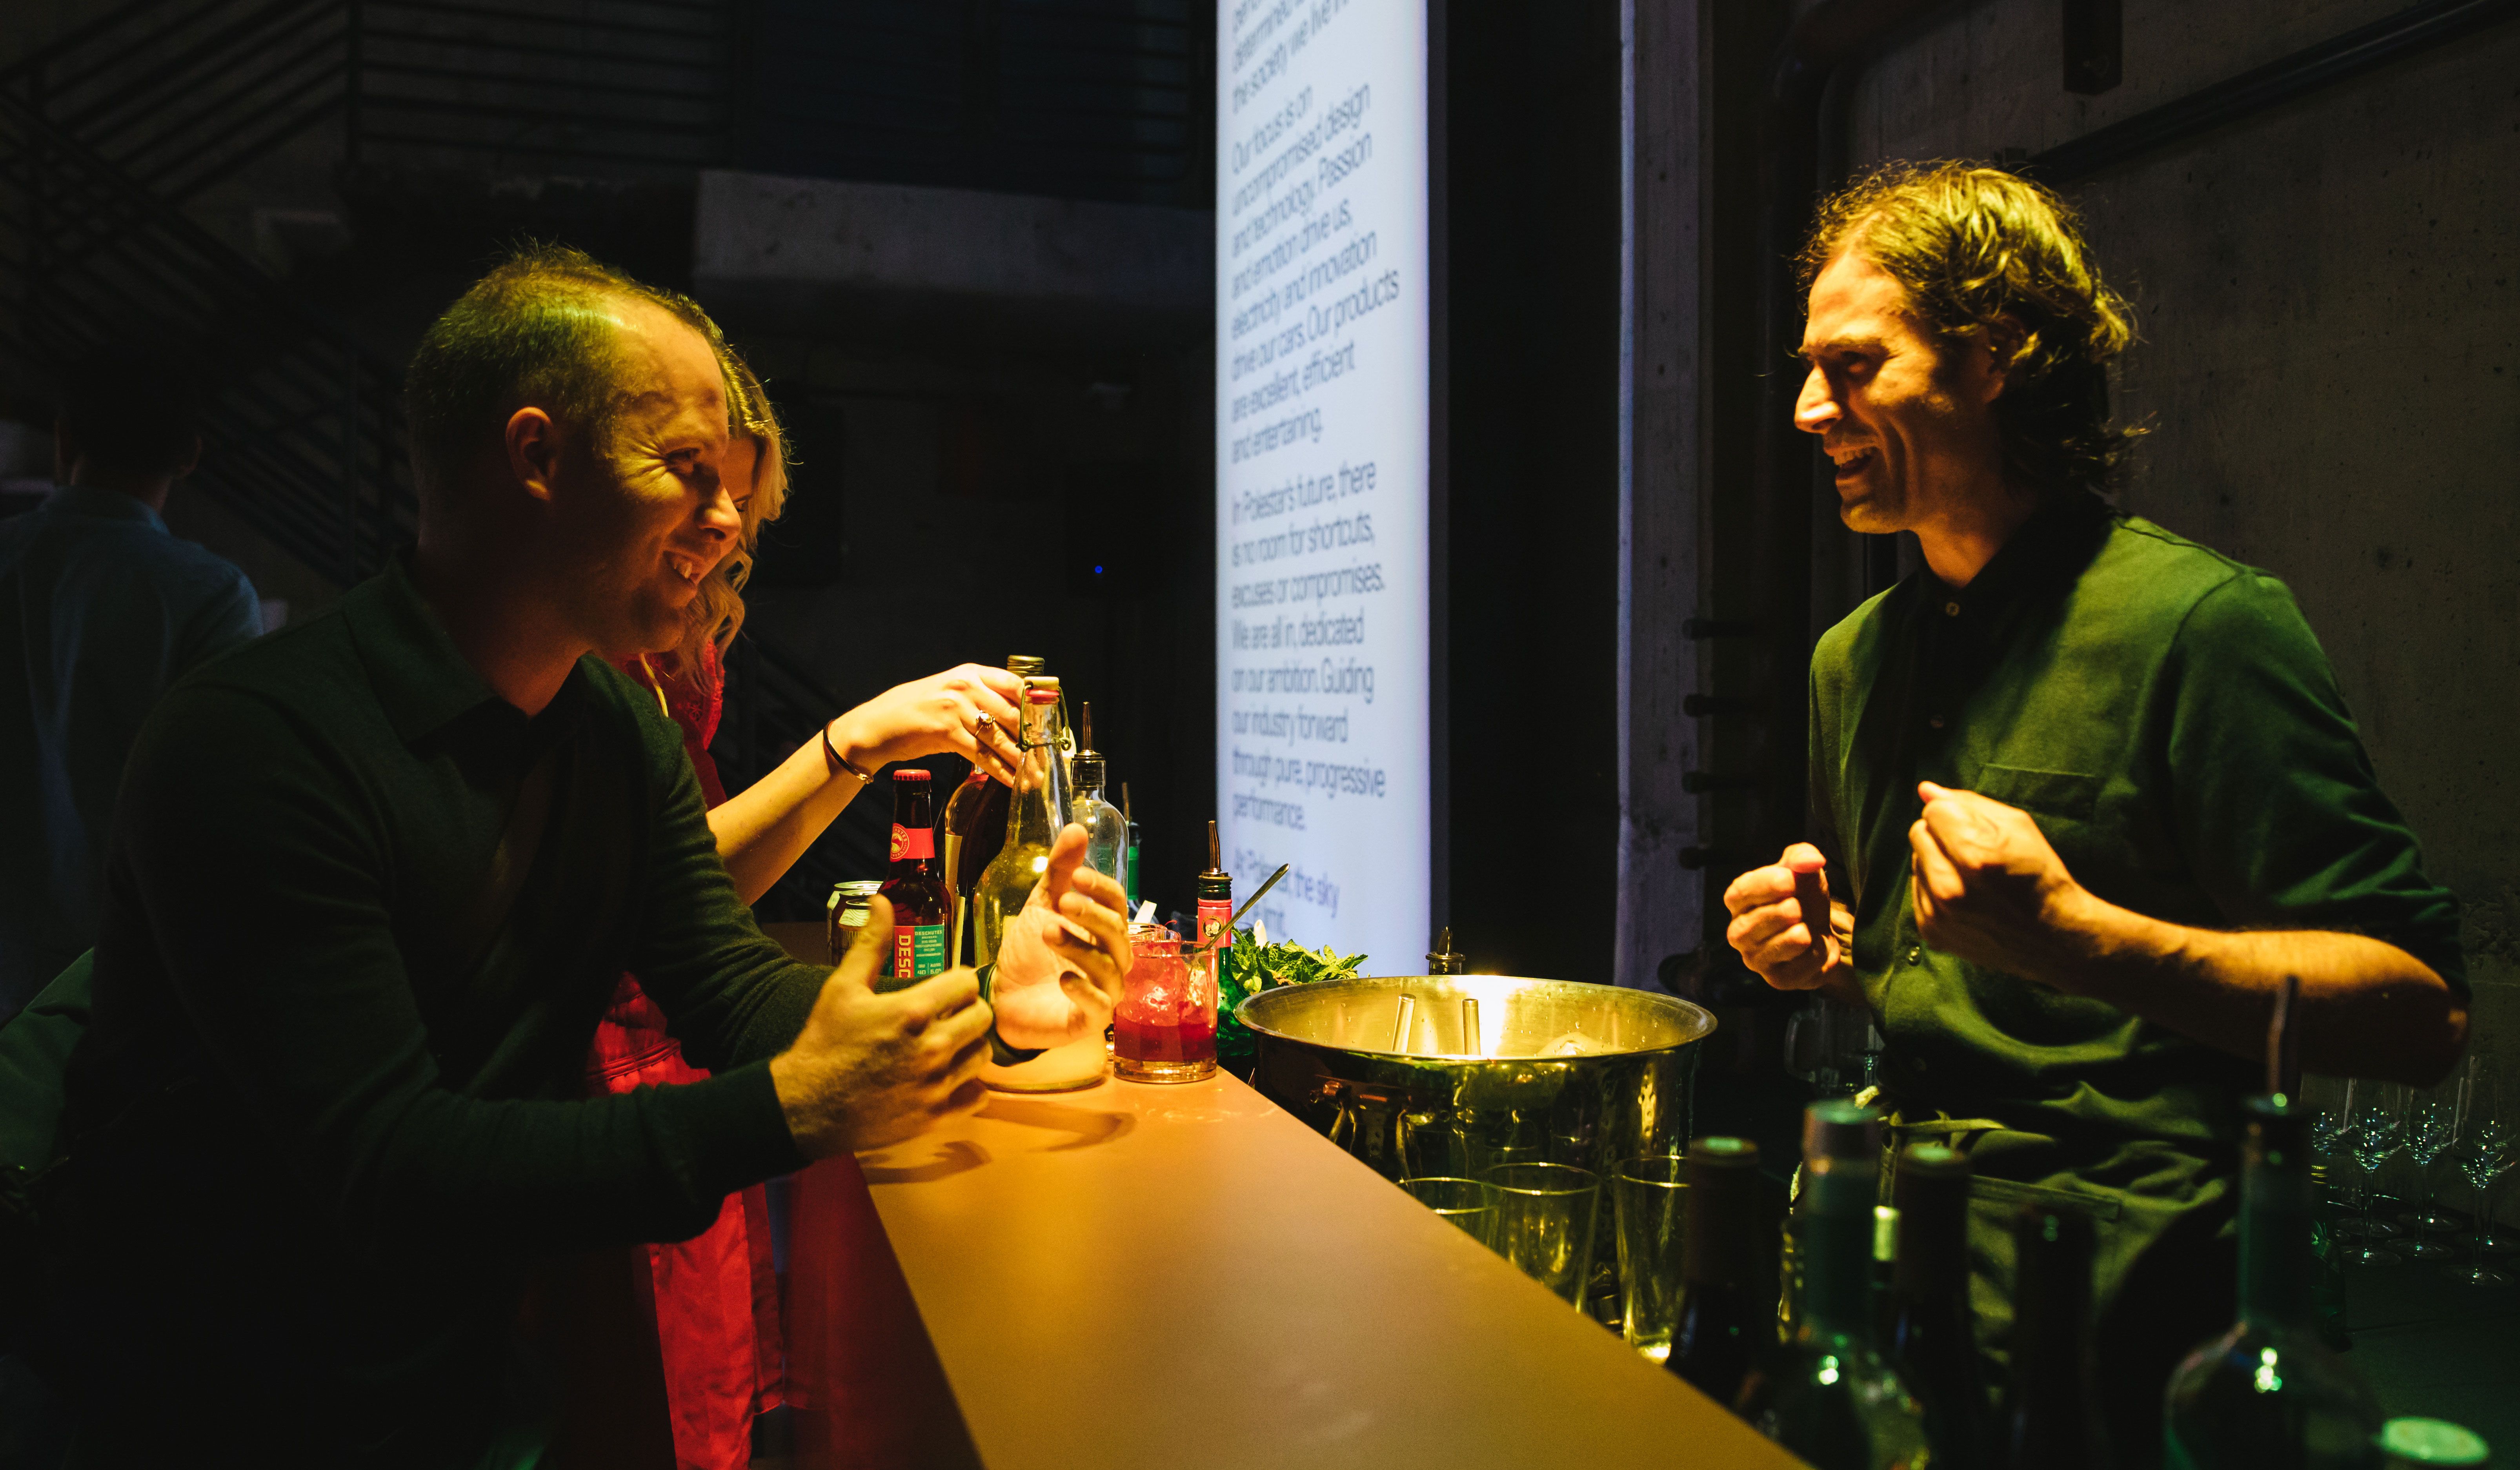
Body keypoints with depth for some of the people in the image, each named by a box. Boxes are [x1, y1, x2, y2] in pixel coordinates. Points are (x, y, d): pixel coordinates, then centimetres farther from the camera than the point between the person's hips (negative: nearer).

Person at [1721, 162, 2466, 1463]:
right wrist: (1820, 951, 3)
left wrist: (2072, 933, -26)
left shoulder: (2197, 621, -10)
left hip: (2122, 1272, -6)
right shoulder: (1852, 659, 12)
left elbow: (2420, 1010, -14)